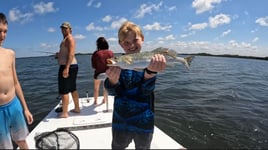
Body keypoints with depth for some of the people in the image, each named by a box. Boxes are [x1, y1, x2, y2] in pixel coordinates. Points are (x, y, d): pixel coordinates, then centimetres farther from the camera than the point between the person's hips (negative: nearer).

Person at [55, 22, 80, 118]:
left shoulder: (69, 38, -11)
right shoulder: (67, 39, 21)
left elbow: (71, 54, -24)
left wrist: (66, 68, -31)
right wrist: (59, 55, 13)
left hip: (67, 66, -11)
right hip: (71, 66, 11)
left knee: (64, 90, -7)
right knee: (73, 89, 15)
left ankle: (64, 113, -1)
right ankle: (77, 108, 25)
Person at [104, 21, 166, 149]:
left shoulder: (149, 62, -11)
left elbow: (146, 90, -23)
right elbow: (113, 91, -14)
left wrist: (150, 71, -44)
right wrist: (112, 79, -38)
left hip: (144, 122, -1)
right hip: (120, 121, 2)